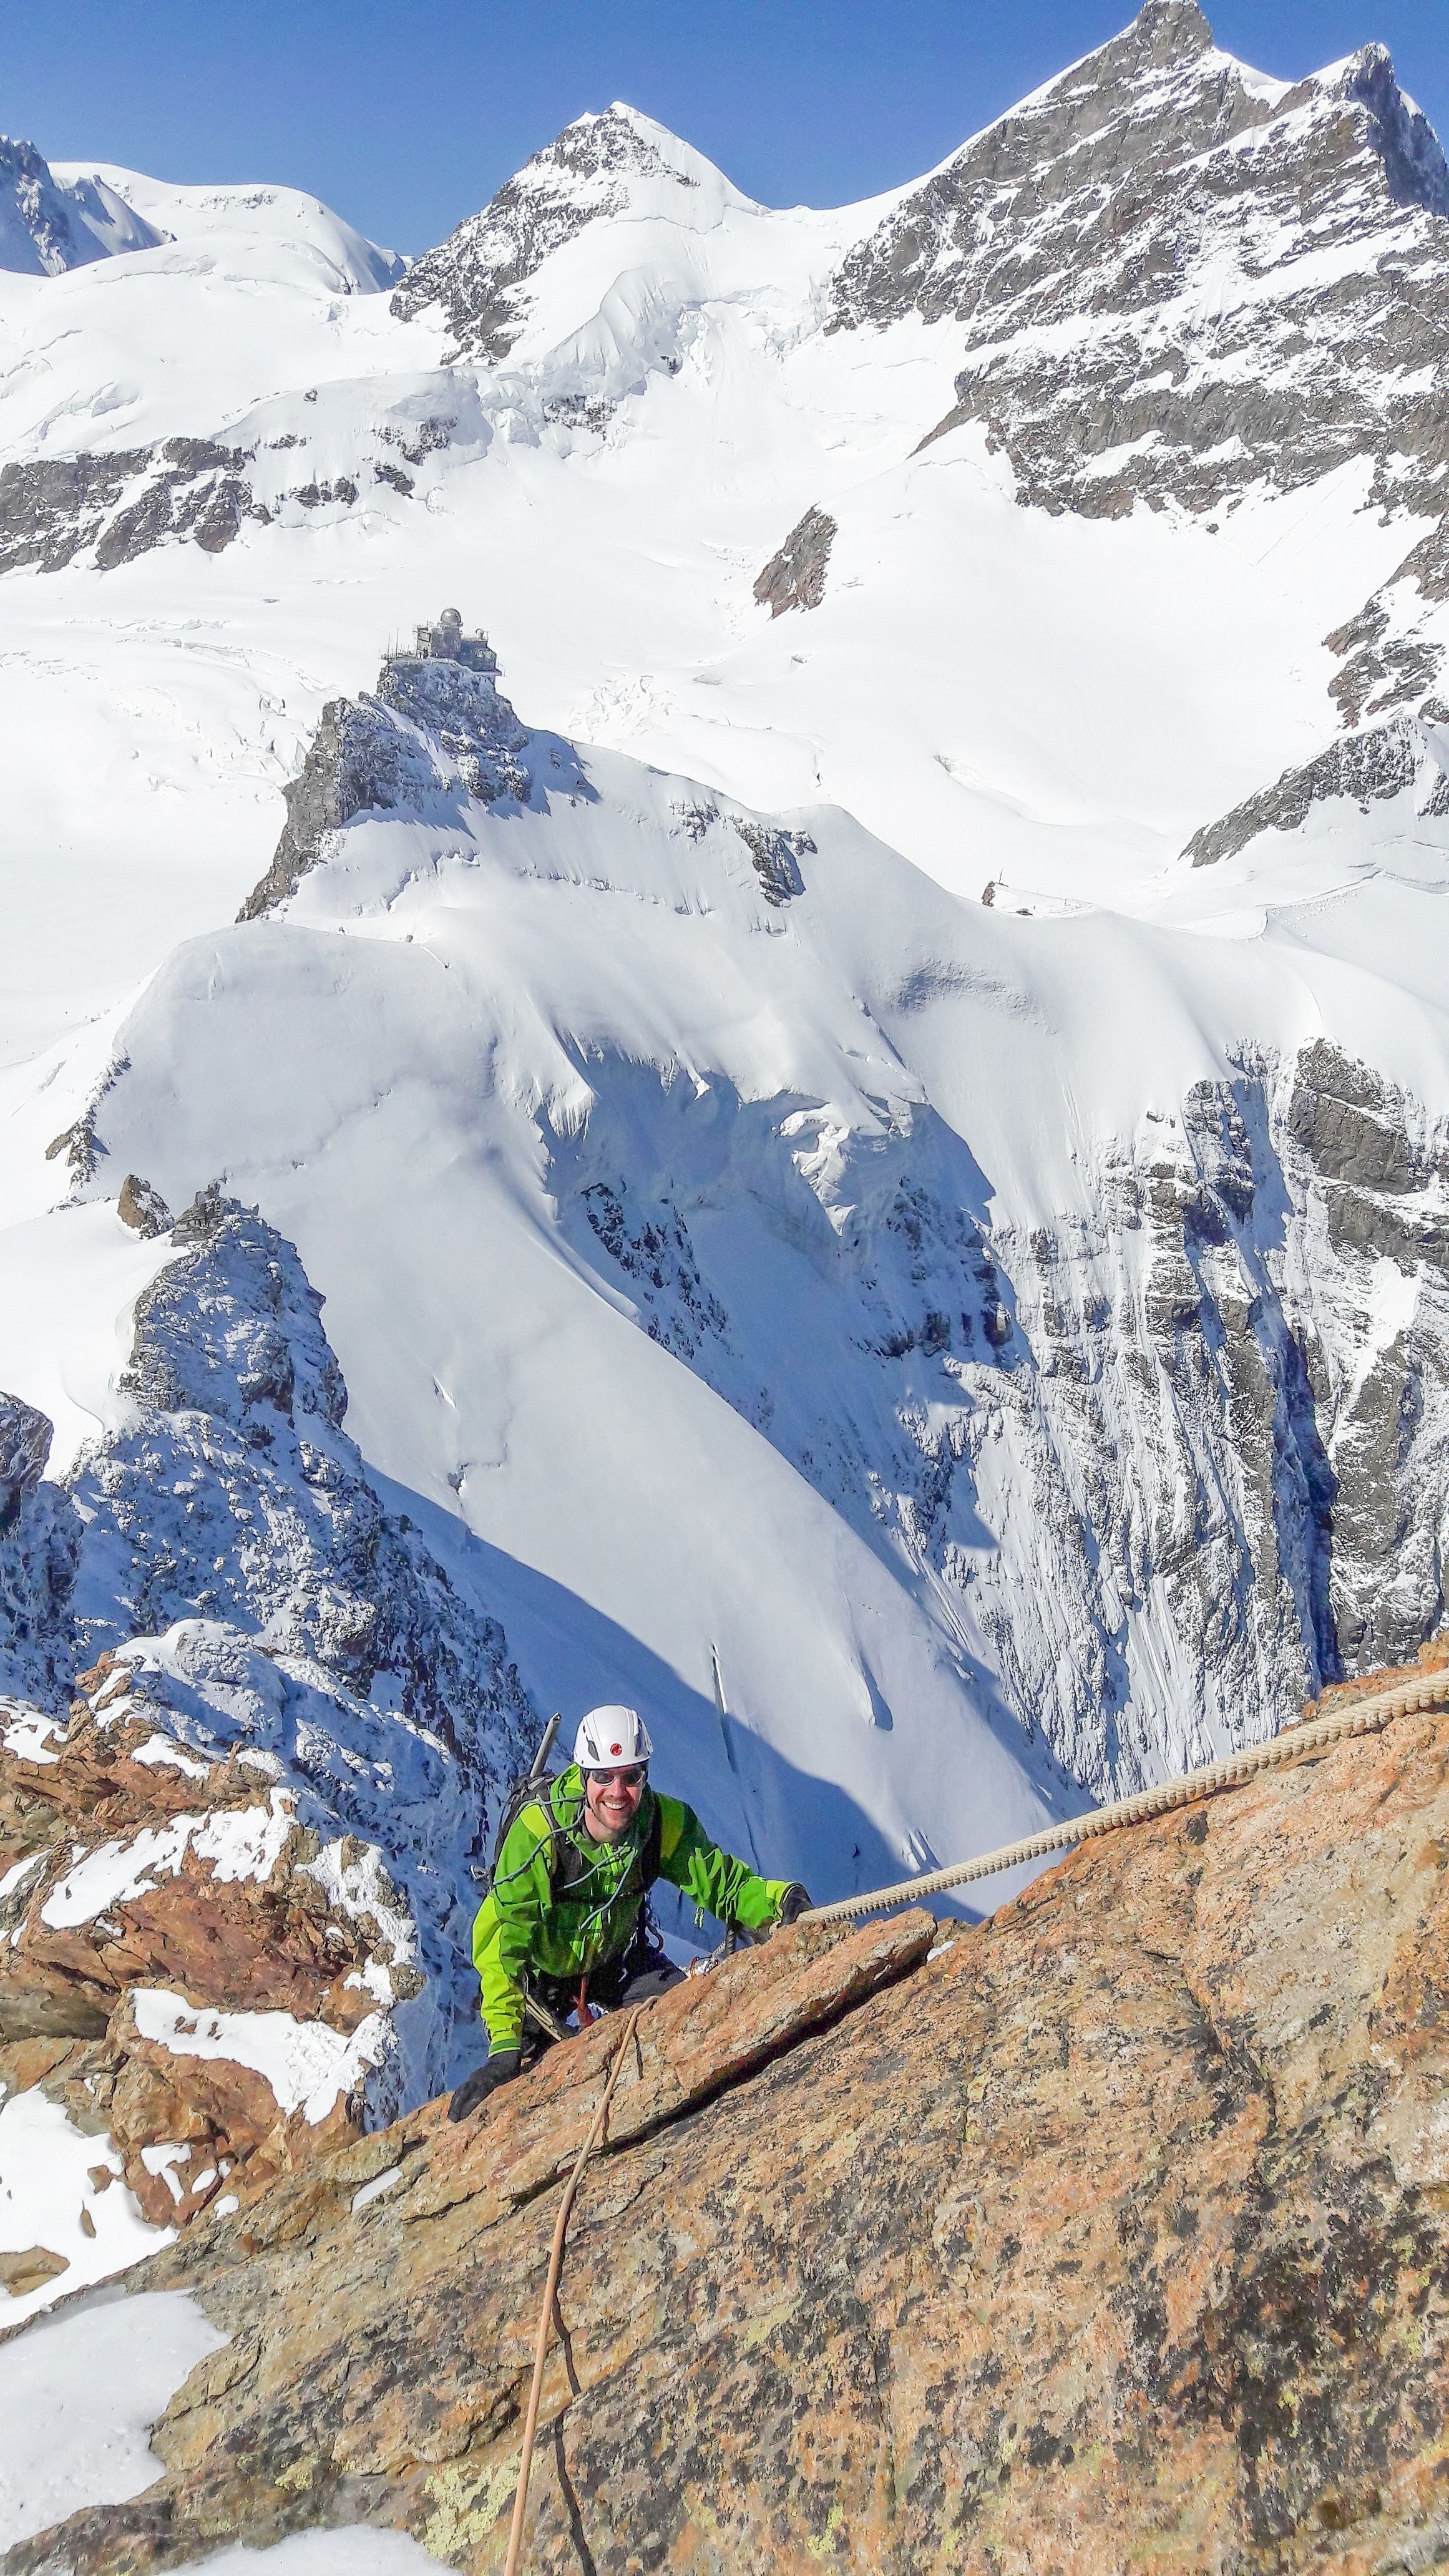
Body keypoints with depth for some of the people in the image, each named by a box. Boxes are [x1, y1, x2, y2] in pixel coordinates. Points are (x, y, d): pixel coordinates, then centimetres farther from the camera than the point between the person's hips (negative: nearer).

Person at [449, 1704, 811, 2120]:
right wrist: (505, 2042, -41)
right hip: (543, 1968, -2)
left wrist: (780, 1900, -42)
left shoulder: (665, 1821, -25)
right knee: (519, 2071, -8)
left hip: (619, 1958, 3)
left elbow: (724, 1885, -19)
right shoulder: (538, 1829, -35)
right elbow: (502, 1934, -35)